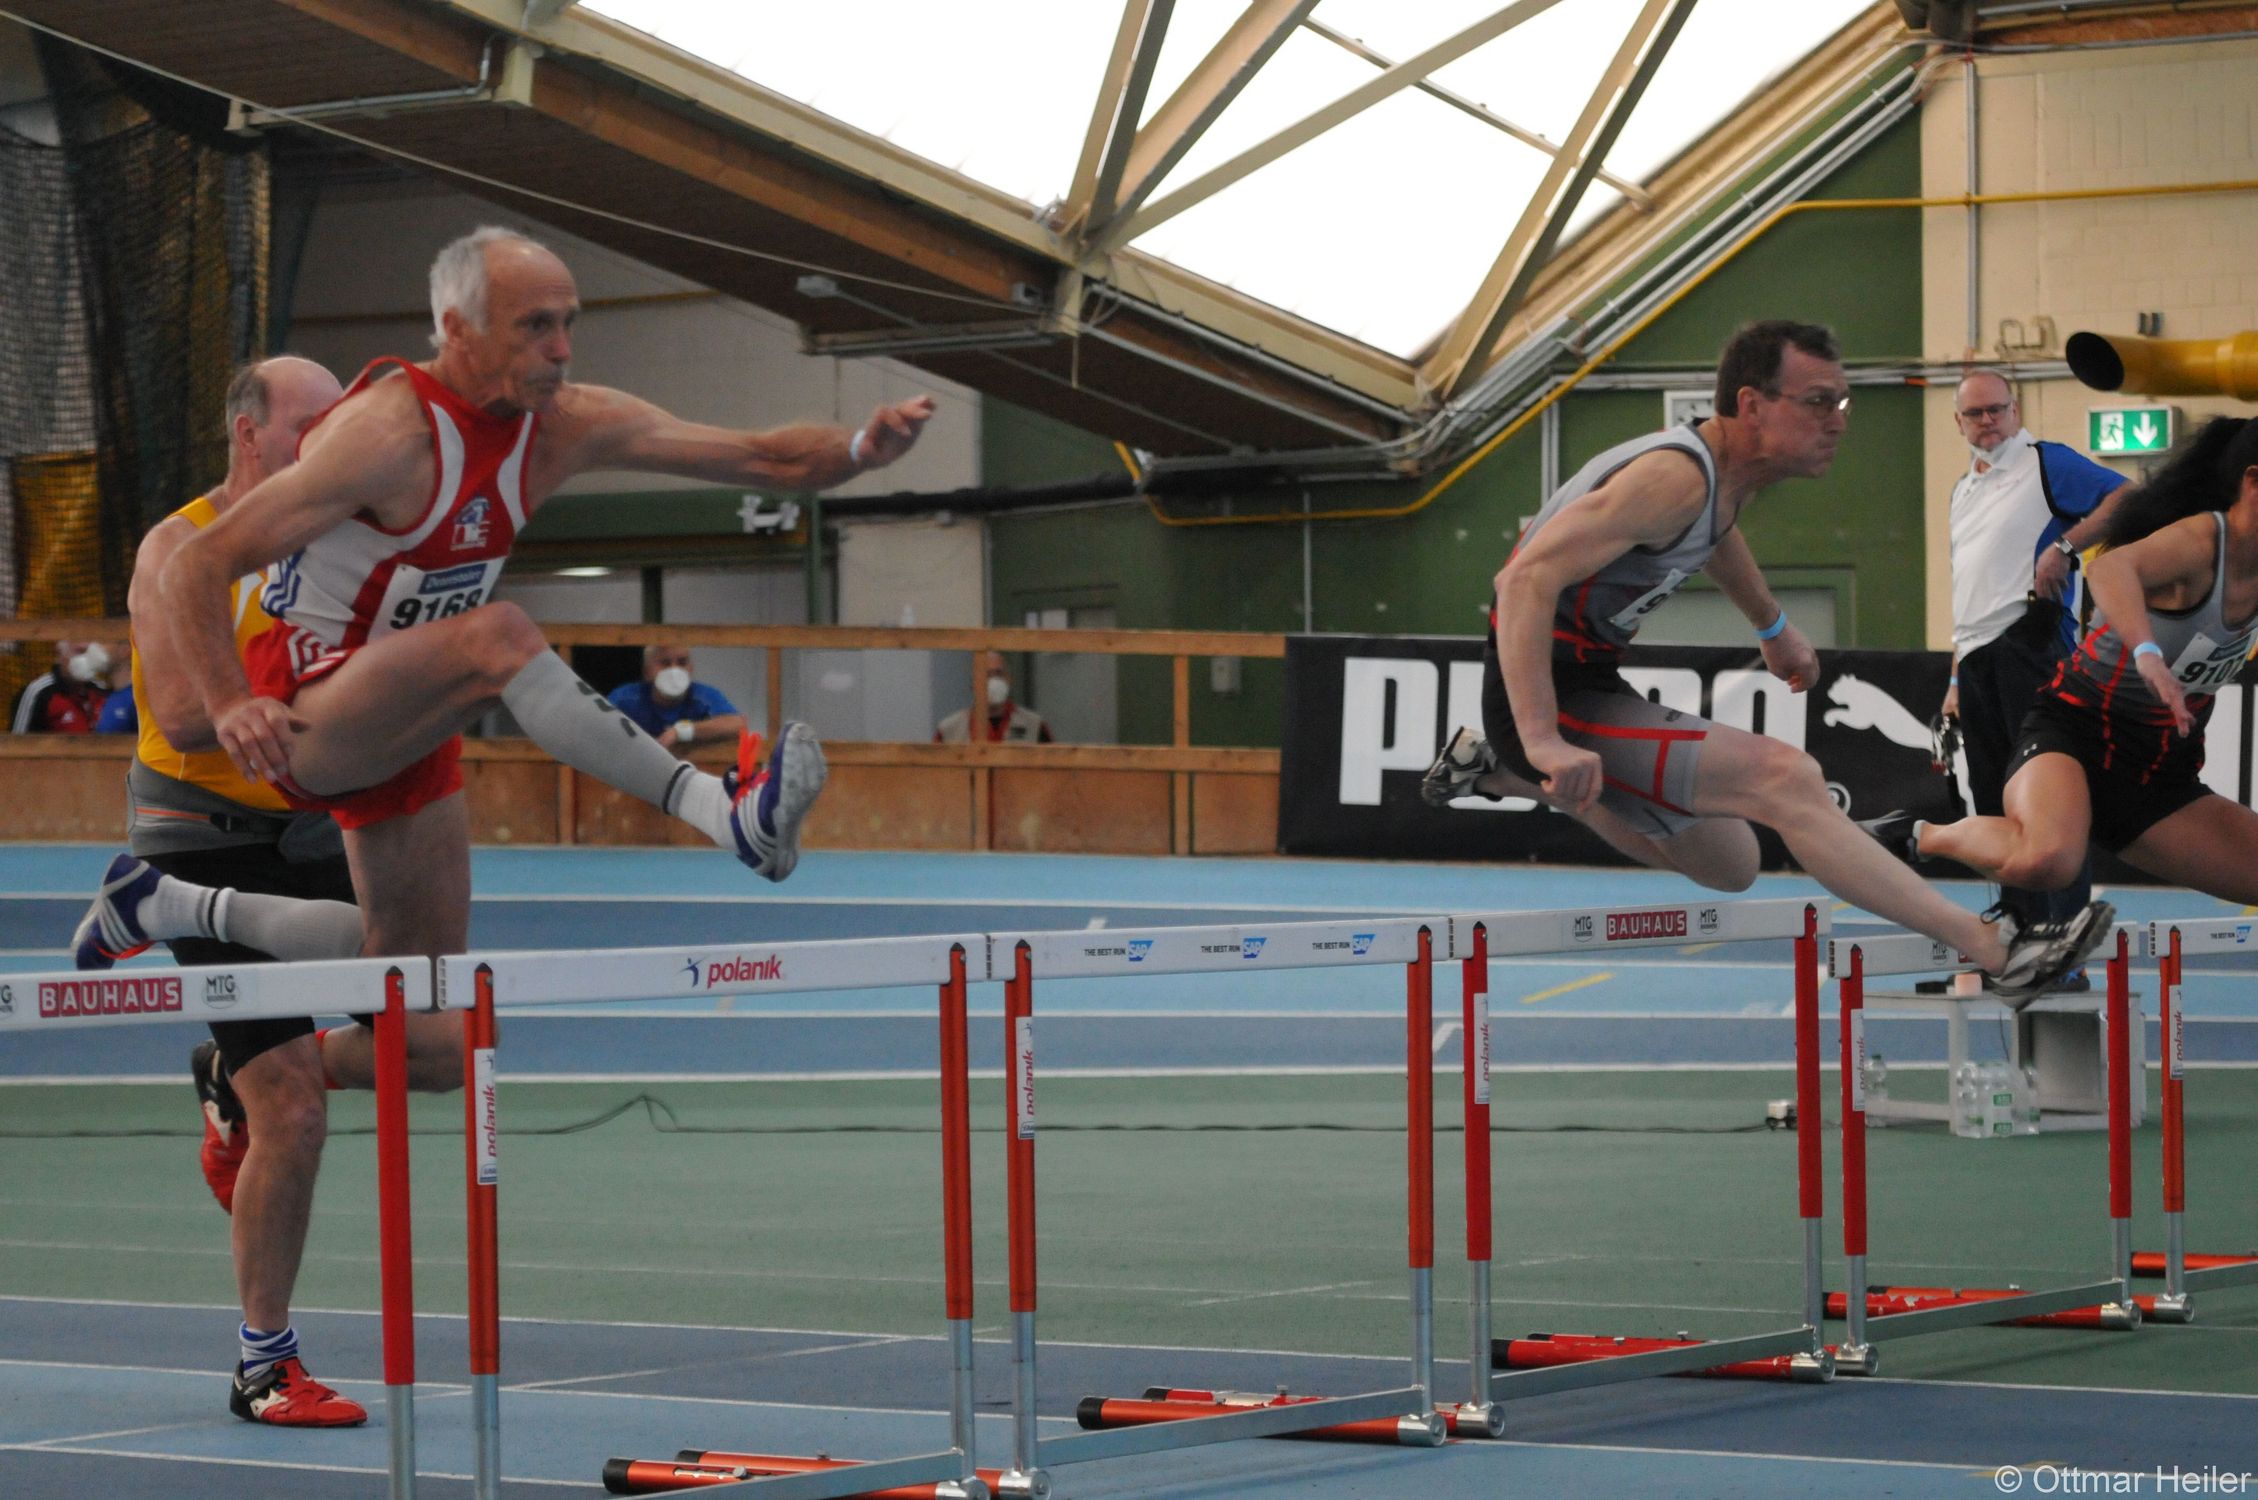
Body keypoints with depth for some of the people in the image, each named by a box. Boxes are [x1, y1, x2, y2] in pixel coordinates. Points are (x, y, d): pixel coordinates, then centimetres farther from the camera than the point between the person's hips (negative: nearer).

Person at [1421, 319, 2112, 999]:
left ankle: (1499, 768, 30)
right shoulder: (1678, 476, -24)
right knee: (1785, 779, -23)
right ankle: (1995, 949, -26)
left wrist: (1773, 627, 45)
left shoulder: (1724, 476, 5)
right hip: (1555, 699, -10)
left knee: (1729, 866, 24)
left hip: (1590, 682, 10)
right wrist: (1543, 741, -39)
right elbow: (1529, 576, -33)